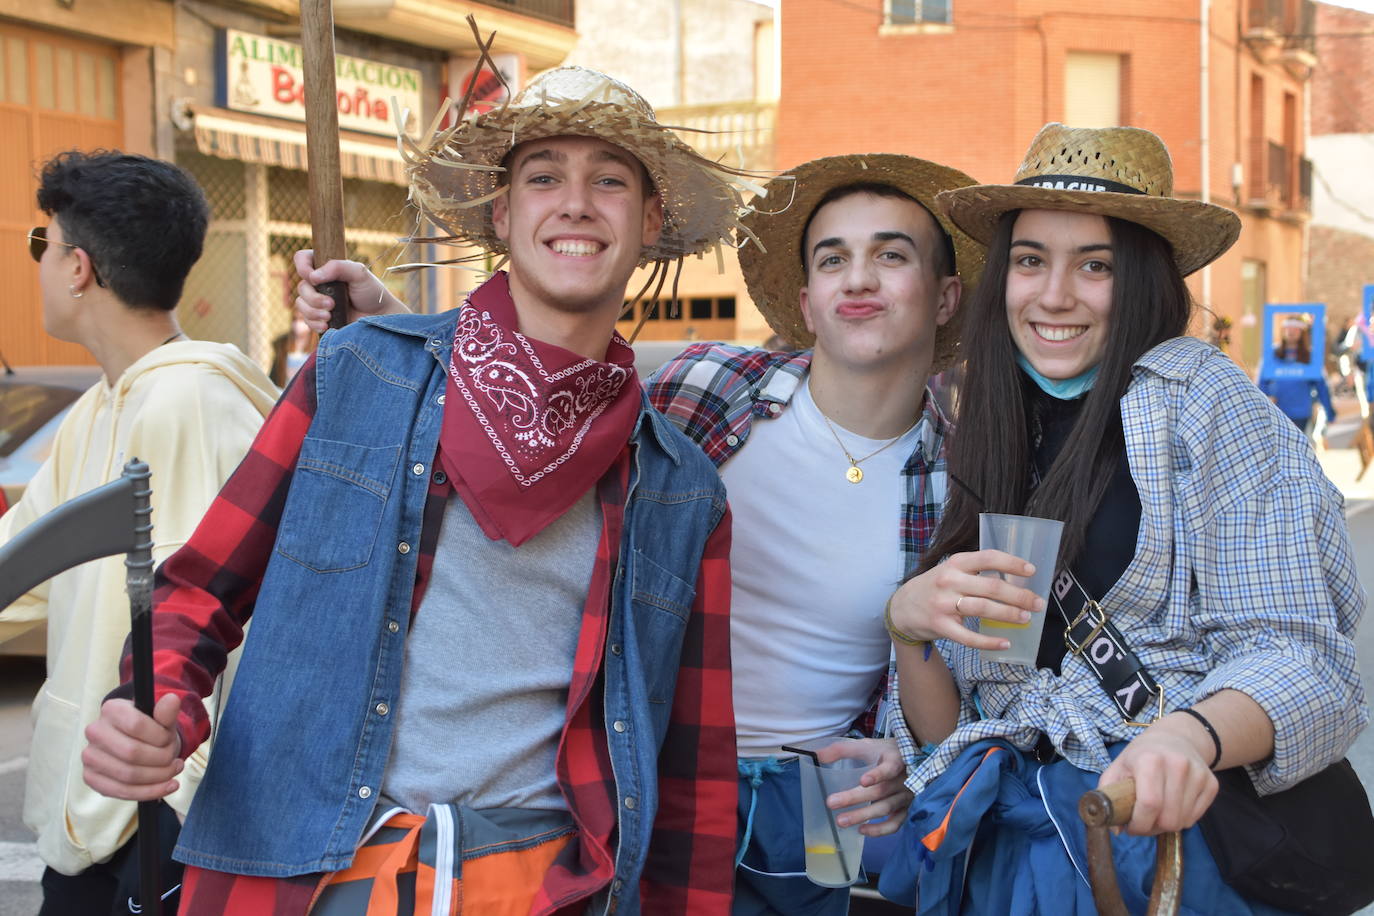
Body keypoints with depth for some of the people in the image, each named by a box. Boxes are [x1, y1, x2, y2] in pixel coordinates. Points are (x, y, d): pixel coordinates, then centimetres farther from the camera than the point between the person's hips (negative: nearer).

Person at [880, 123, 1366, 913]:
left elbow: (1292, 655, -14)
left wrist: (1189, 736, -34)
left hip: (1161, 822, -5)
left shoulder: (1201, 398, -7)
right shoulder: (990, 431, 9)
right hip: (1001, 837, 5)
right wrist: (907, 611, -8)